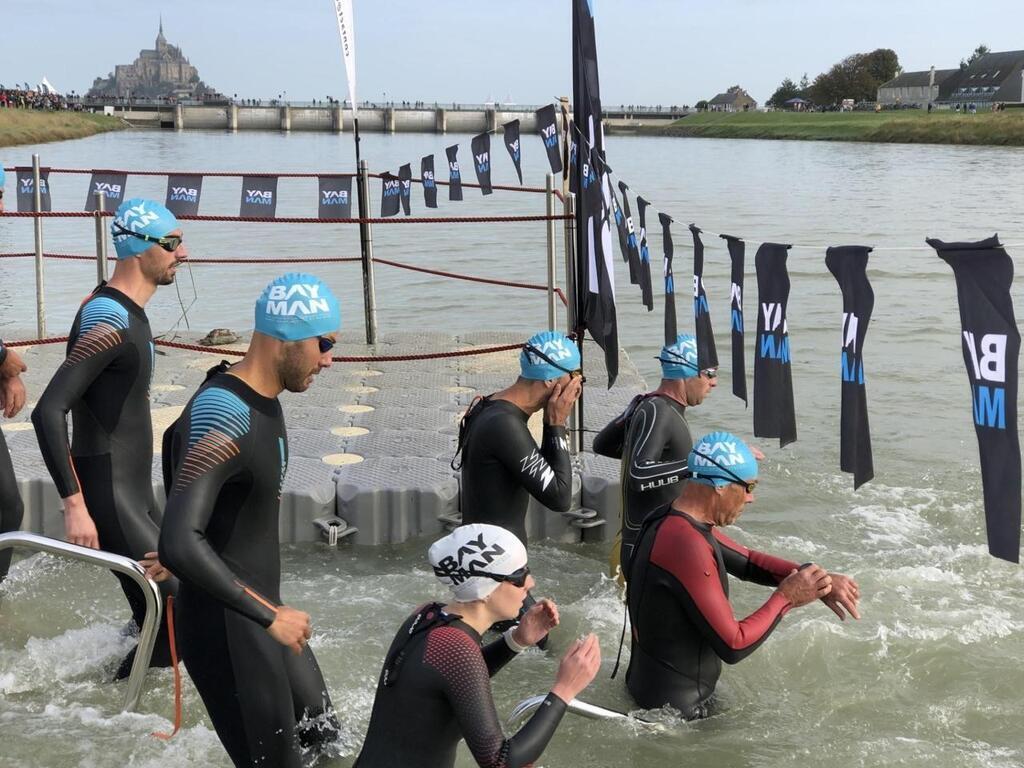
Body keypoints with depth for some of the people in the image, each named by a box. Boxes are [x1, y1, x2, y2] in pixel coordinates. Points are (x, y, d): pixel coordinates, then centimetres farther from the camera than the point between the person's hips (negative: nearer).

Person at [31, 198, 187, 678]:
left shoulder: (124, 310, 12)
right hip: (110, 501, -10)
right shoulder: (109, 320, -19)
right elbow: (49, 412, -26)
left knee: (159, 619, 12)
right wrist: (75, 505, -27)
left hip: (135, 494, 10)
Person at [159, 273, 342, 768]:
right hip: (225, 628, -10)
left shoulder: (262, 399, 4)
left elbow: (177, 439, 23)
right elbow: (178, 546, -36)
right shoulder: (224, 416, -27)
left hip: (258, 612, 10)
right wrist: (270, 615, -28)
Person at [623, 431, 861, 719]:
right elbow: (733, 646, -27)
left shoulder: (675, 522, 2)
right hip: (675, 704, -9)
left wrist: (816, 578, -4)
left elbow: (747, 562, 11)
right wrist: (786, 597, -14)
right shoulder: (687, 545, -29)